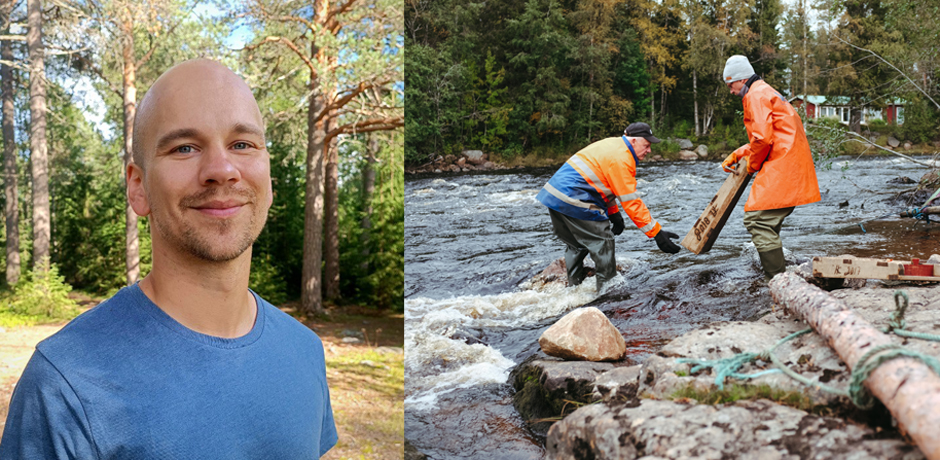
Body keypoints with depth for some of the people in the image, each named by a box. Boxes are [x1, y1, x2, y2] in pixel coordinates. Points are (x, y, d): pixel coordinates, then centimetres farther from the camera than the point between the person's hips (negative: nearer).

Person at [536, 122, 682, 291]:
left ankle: (573, 287, 29)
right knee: (602, 240, -4)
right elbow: (631, 201, -18)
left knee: (576, 243, 22)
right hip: (572, 200, -11)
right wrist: (656, 232, -17)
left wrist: (613, 213, 18)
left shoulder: (613, 145, 17)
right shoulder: (621, 158, -15)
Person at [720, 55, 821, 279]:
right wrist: (736, 155, 27)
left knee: (757, 219, -15)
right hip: (792, 165, 11)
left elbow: (763, 137, -18)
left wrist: (752, 164, -1)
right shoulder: (767, 93, 27)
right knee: (768, 222, 16)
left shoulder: (756, 95, -7)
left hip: (781, 167, -11)